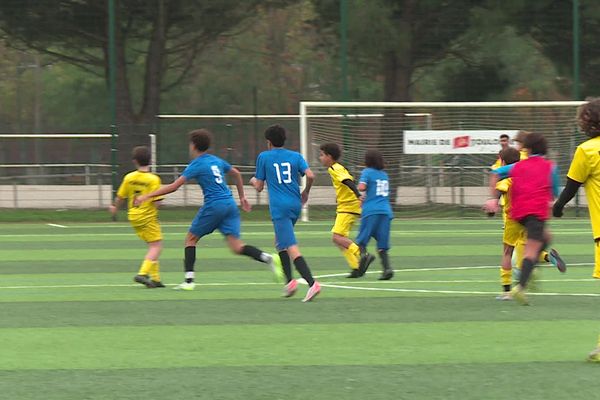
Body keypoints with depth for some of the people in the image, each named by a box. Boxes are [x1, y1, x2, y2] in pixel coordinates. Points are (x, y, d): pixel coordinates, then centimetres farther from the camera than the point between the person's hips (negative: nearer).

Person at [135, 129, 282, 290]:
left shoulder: (196, 165, -4)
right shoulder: (216, 161, 16)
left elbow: (173, 186, -9)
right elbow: (236, 174, 30)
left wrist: (147, 196, -4)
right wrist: (242, 197, 39)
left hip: (214, 206, -6)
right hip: (230, 204, 6)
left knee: (191, 238, 12)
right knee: (237, 247, 0)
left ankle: (189, 280, 6)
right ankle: (268, 258, -23)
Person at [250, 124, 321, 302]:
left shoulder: (264, 157, 4)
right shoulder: (296, 156, 11)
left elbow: (259, 187, 6)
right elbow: (310, 175, -3)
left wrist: (253, 181, 29)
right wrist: (305, 192, 16)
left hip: (279, 207, -6)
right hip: (295, 205, 6)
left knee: (292, 248, -14)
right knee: (280, 242, 25)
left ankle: (312, 283, -29)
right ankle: (289, 280, 14)